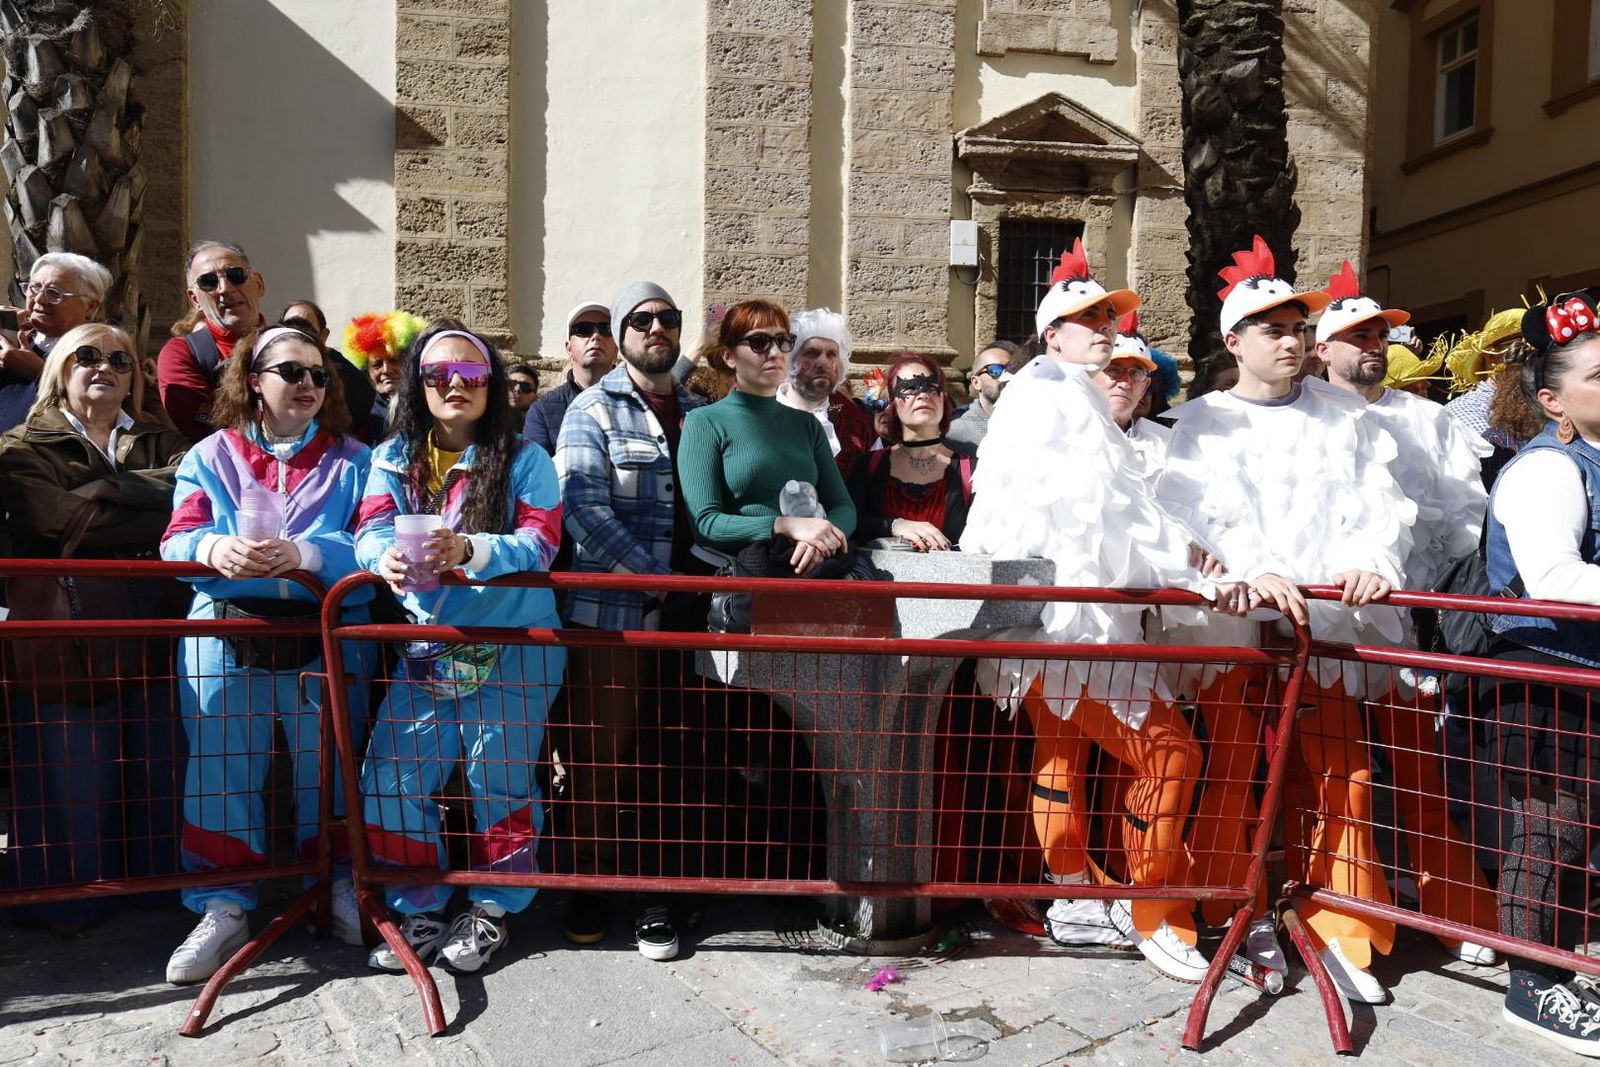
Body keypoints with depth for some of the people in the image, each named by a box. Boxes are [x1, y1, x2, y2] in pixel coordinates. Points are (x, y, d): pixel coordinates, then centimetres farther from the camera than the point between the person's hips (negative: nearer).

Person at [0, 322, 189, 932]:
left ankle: (157, 889, 18)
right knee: (71, 786, -2)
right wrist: (155, 515, -5)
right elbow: (61, 522, -8)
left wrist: (107, 487, -9)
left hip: (154, 634, 2)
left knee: (155, 780, 0)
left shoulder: (162, 444, 22)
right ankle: (69, 903, 18)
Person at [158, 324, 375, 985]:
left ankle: (338, 889, 26)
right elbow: (177, 541, -1)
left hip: (327, 639, -1)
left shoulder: (352, 460, 7)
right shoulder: (210, 456, 11)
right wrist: (215, 548, -25)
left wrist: (303, 554, -25)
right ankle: (224, 909, 17)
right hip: (224, 637, 1)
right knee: (220, 768, 3)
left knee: (326, 768, 8)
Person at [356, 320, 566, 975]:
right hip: (425, 644, 4)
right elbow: (370, 531, -6)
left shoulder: (524, 459, -2)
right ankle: (419, 910, 20)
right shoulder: (393, 459, 9)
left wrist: (469, 550, -33)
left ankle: (492, 909, 21)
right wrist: (388, 560, -30)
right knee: (391, 776, 1)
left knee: (496, 775, 1)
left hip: (513, 644, -3)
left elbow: (539, 543, -14)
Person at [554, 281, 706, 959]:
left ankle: (658, 891, 20)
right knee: (602, 756, 4)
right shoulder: (591, 412, 2)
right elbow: (585, 510, -10)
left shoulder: (703, 413, 15)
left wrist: (707, 584, -6)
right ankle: (592, 882, 21)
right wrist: (657, 586, -16)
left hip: (686, 615, 4)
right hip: (612, 612, -3)